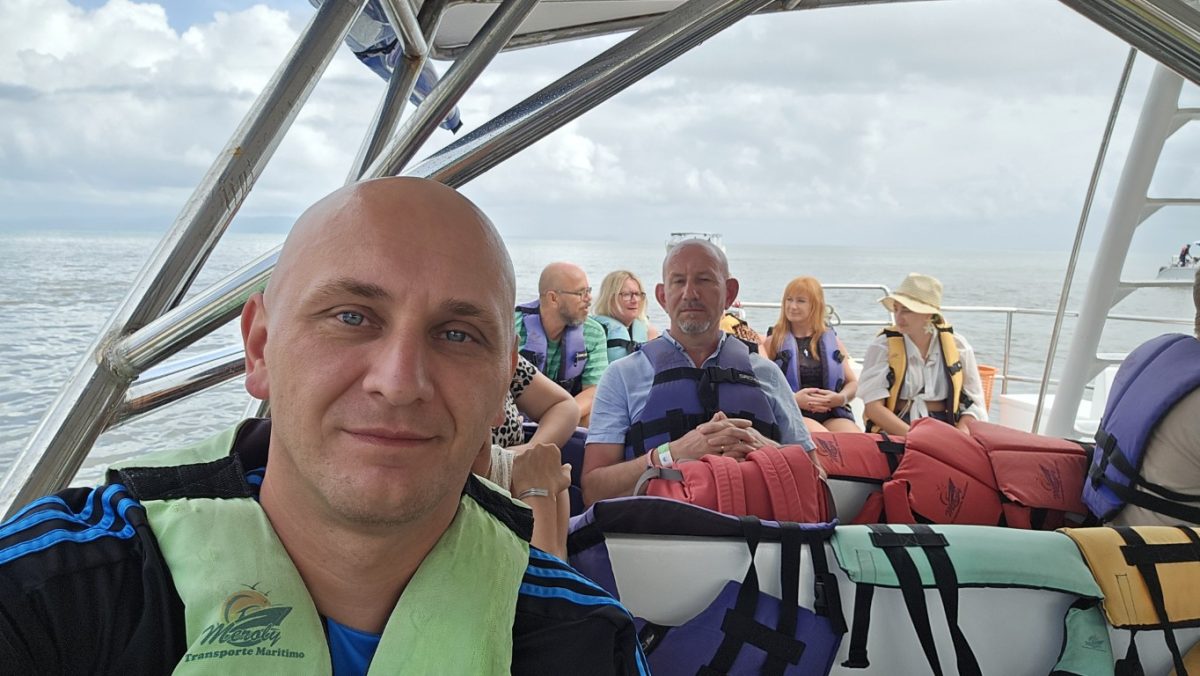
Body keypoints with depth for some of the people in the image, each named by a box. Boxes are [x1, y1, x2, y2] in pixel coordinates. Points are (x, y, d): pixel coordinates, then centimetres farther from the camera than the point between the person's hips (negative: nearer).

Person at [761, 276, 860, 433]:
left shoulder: (831, 340, 19)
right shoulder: (773, 341, 10)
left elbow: (853, 383, 20)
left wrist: (841, 398, -3)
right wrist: (793, 399, -16)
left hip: (833, 414, 4)